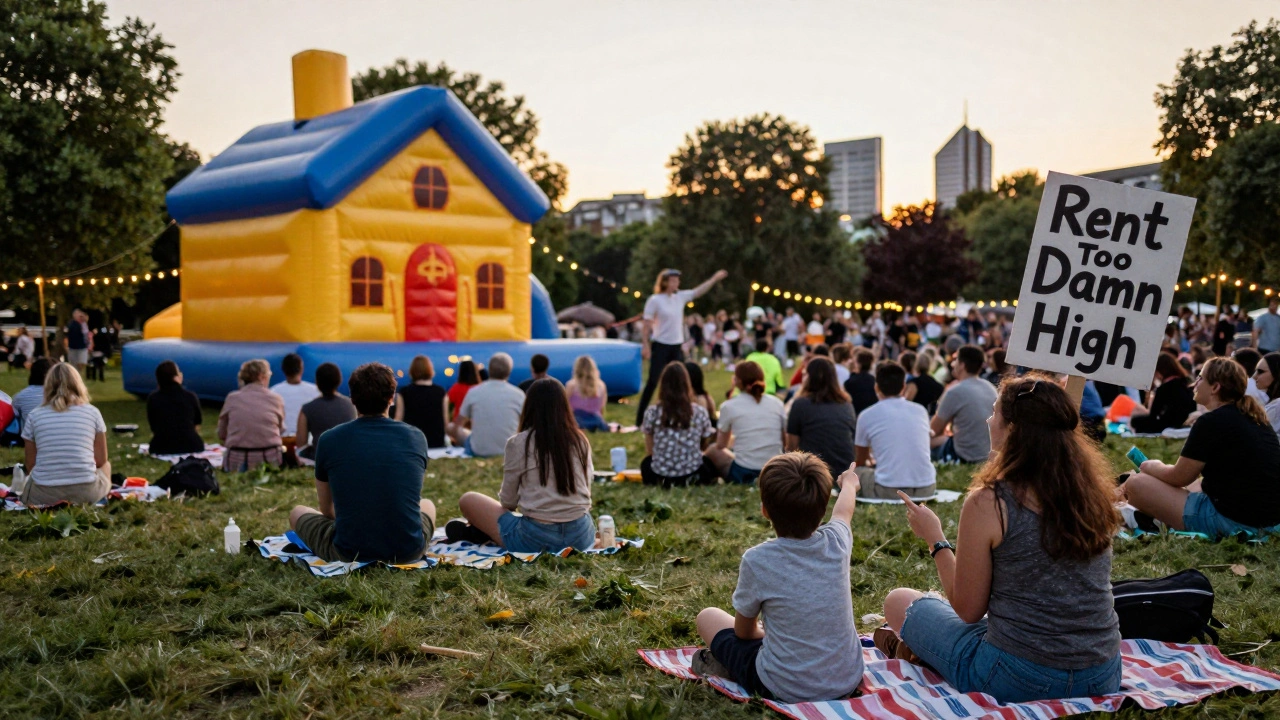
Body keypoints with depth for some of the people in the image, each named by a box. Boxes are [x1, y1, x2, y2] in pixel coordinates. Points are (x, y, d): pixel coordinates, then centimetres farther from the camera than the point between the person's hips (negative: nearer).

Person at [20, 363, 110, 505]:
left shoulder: (34, 416, 6)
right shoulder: (92, 412, 4)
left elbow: (31, 465, 8)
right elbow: (101, 461, 8)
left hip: (43, 495, 1)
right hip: (86, 491, 0)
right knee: (106, 466, 34)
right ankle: (81, 504, 6)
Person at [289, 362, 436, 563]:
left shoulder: (329, 441, -3)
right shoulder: (416, 437, 1)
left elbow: (326, 508, 13)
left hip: (349, 554, -2)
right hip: (409, 552, 2)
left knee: (297, 513, 26)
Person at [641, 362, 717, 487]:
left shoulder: (652, 412, -9)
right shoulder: (700, 412, -7)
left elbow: (649, 452, 0)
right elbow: (704, 446, 7)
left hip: (660, 473, 0)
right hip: (692, 471, 0)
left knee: (646, 463, 36)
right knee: (709, 464, 36)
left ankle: (661, 481, 8)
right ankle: (692, 480, 8)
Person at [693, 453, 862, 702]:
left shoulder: (756, 560, -20)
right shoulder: (836, 543, -10)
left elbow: (744, 631, -3)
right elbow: (844, 510, 17)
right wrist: (849, 483, 40)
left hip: (787, 690, -4)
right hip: (849, 680, 4)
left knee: (708, 617, 13)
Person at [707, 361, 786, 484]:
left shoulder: (729, 406, -2)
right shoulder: (776, 402, 4)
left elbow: (721, 445, 11)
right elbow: (786, 441, 11)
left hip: (743, 473, -4)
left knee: (713, 451, 23)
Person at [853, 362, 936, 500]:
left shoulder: (867, 416, 2)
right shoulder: (920, 410, 11)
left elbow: (860, 462, 18)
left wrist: (869, 462, 43)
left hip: (889, 491, -4)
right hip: (926, 489, 4)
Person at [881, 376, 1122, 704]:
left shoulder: (988, 503, -18)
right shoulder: (1092, 492, -3)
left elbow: (968, 610, -9)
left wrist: (935, 539, 5)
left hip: (1020, 681, -6)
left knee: (899, 602, 17)